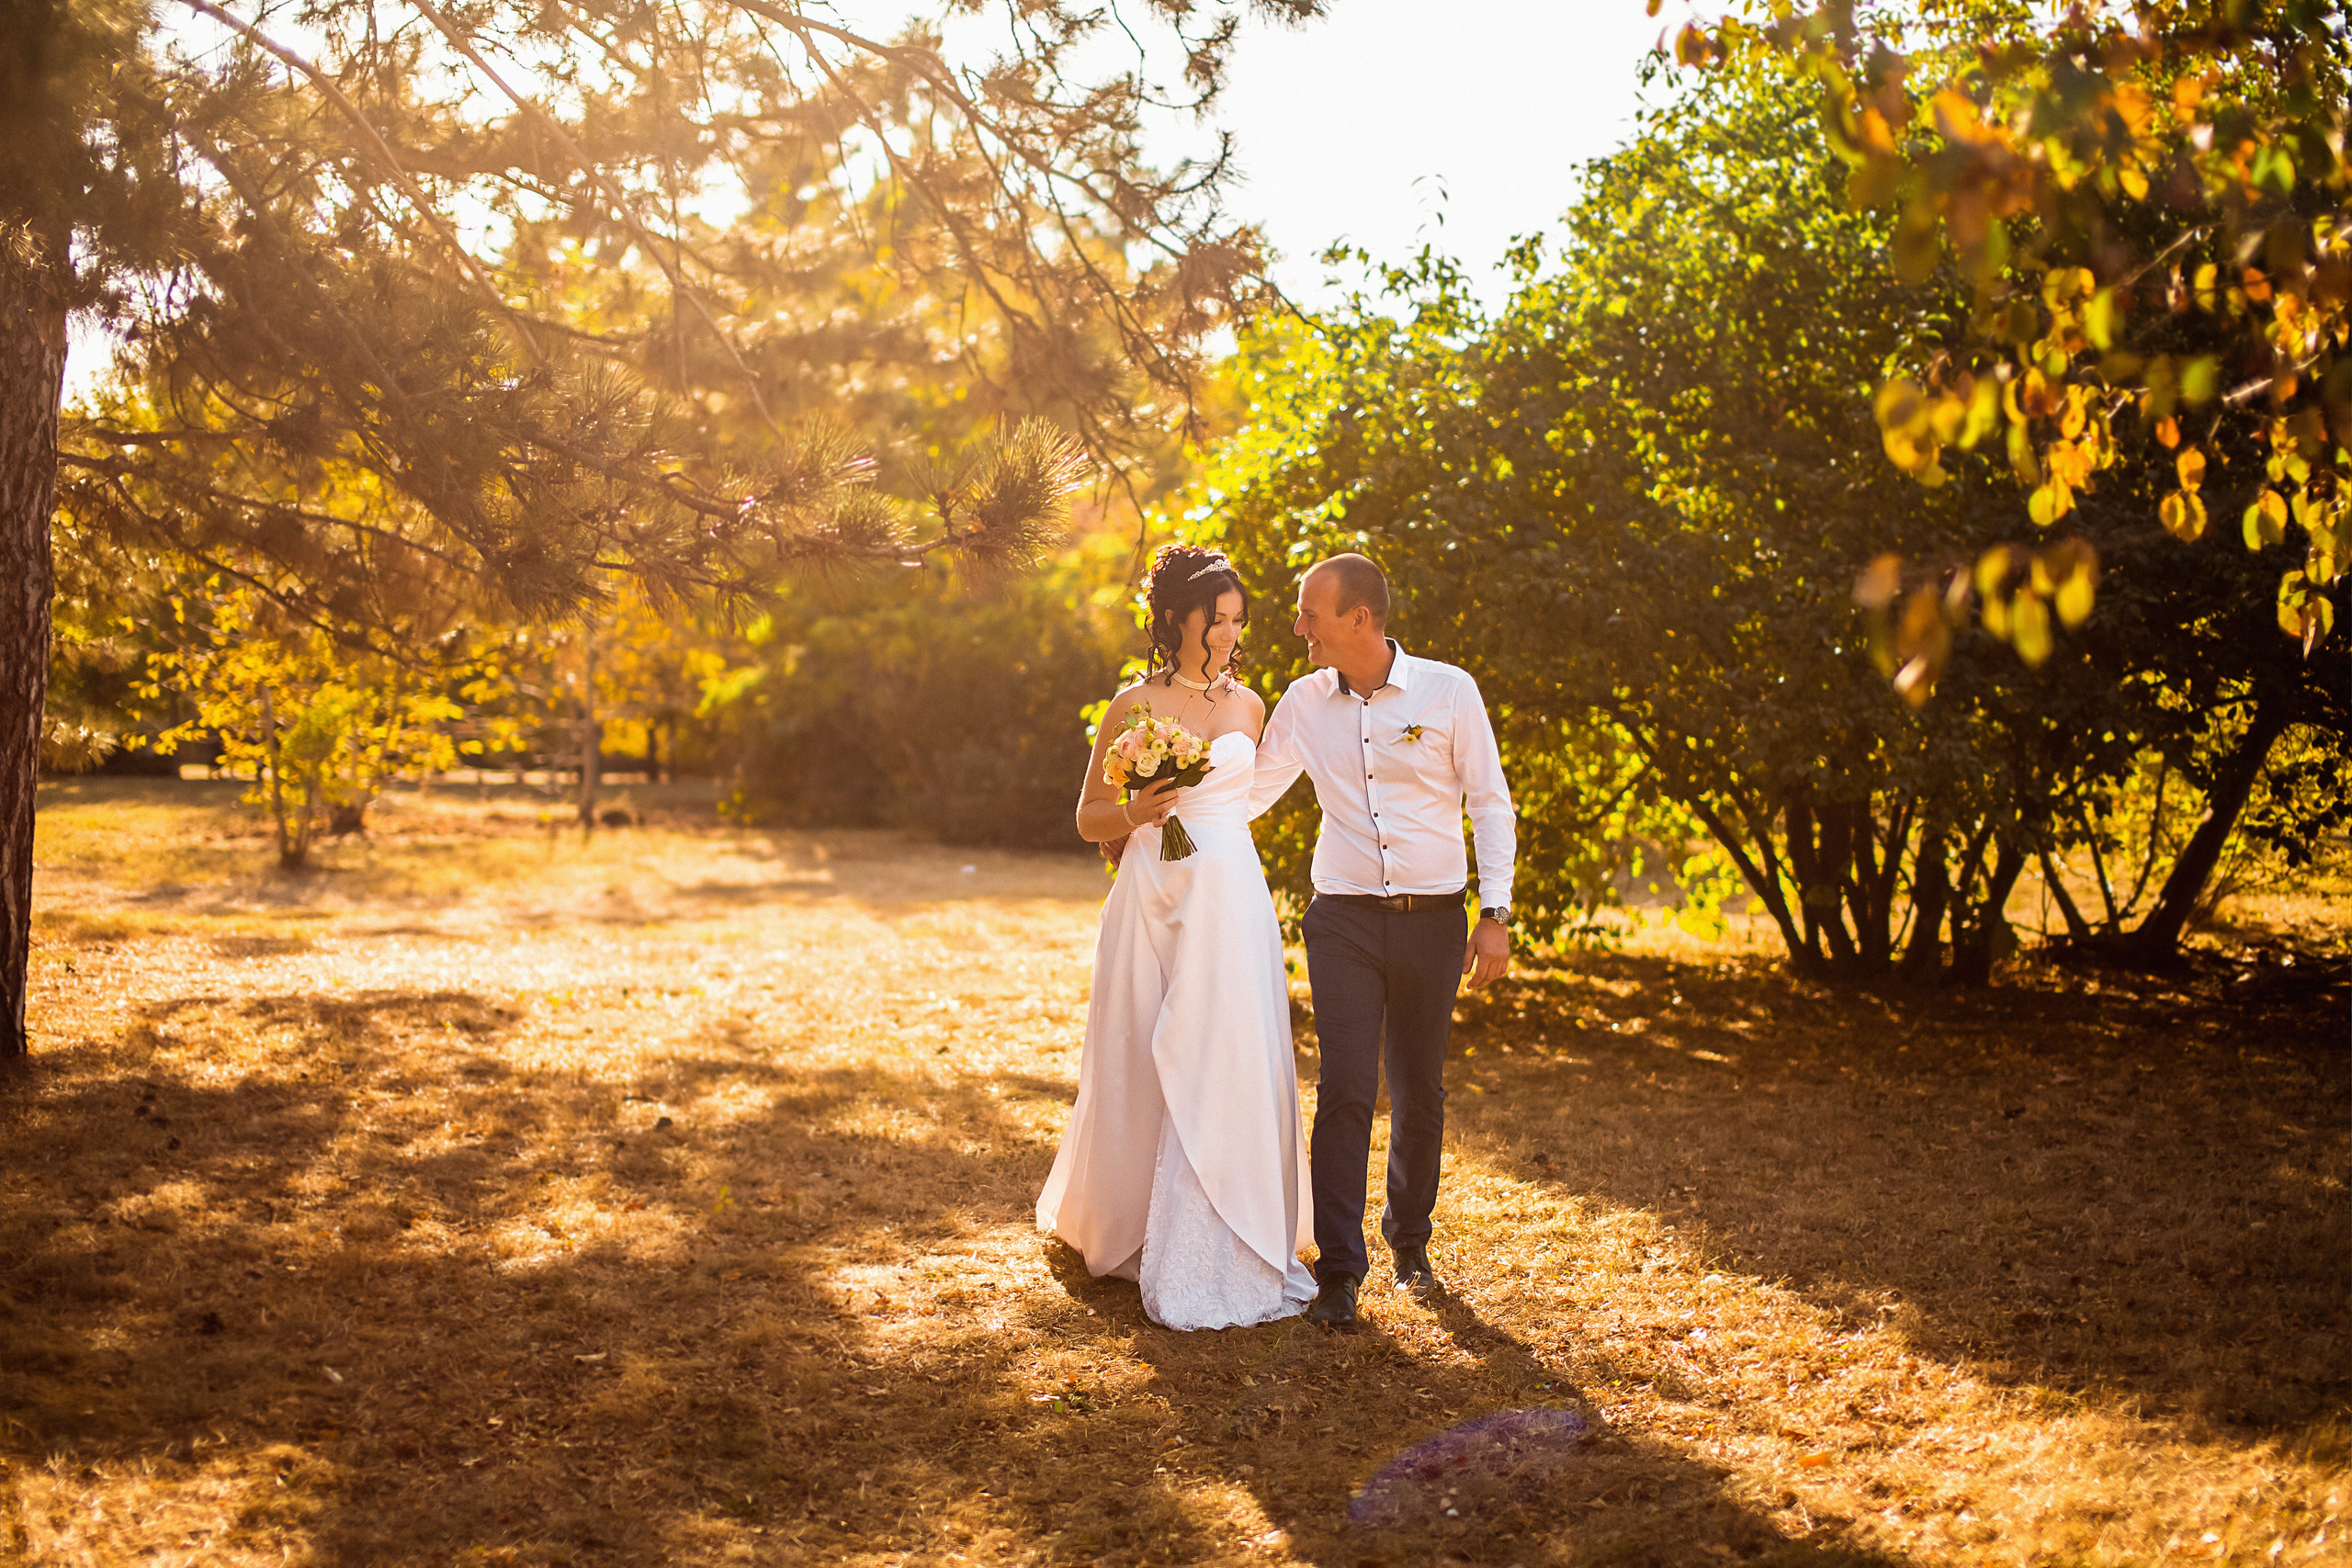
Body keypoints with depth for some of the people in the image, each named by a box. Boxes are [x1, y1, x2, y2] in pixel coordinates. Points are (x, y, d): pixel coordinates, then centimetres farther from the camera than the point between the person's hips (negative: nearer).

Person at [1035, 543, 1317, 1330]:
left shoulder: (1247, 705, 10)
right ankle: (1127, 1226, 25)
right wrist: (1136, 813, -15)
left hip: (1232, 902, 2)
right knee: (1148, 1067, 4)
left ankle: (1222, 1249, 7)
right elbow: (1089, 818, 2)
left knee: (1230, 1066, -2)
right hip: (1154, 901, -2)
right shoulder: (1135, 706, 0)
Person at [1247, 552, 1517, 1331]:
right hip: (1344, 921, 1)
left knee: (1419, 1094, 9)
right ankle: (1338, 1271, -1)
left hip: (1432, 921, -1)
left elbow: (1490, 804, 1)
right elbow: (1246, 793, 16)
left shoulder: (1448, 691, -3)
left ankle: (1410, 1243, 29)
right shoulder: (1304, 703, 4)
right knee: (1344, 1091, -8)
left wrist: (1495, 914, -5)